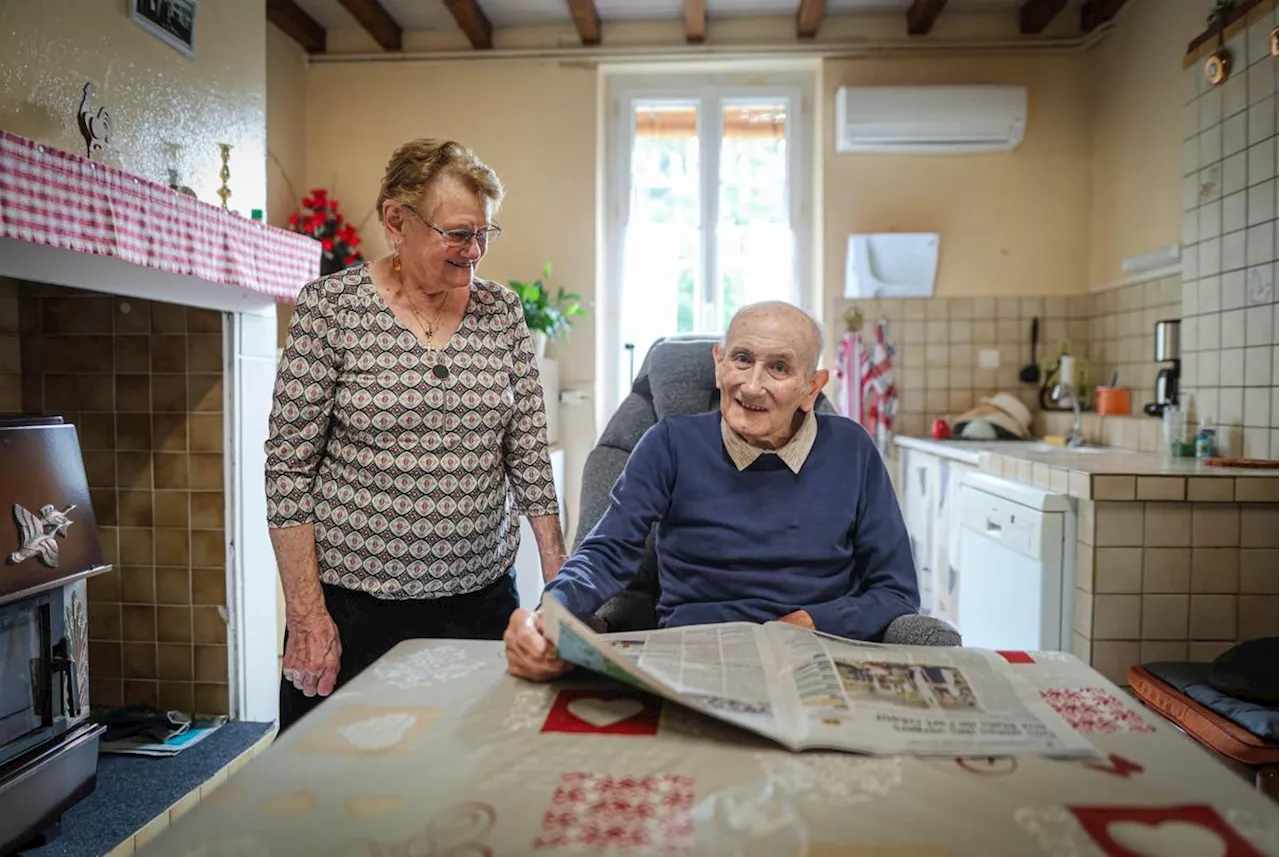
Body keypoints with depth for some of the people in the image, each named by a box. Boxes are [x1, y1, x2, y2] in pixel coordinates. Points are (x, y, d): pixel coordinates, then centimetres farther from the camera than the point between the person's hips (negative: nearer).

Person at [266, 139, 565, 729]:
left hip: (481, 600, 3)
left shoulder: (502, 311, 3)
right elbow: (289, 468, -7)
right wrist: (307, 614, -10)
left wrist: (561, 585, 1)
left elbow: (530, 456, 4)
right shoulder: (330, 307, -7)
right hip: (352, 608, -2)